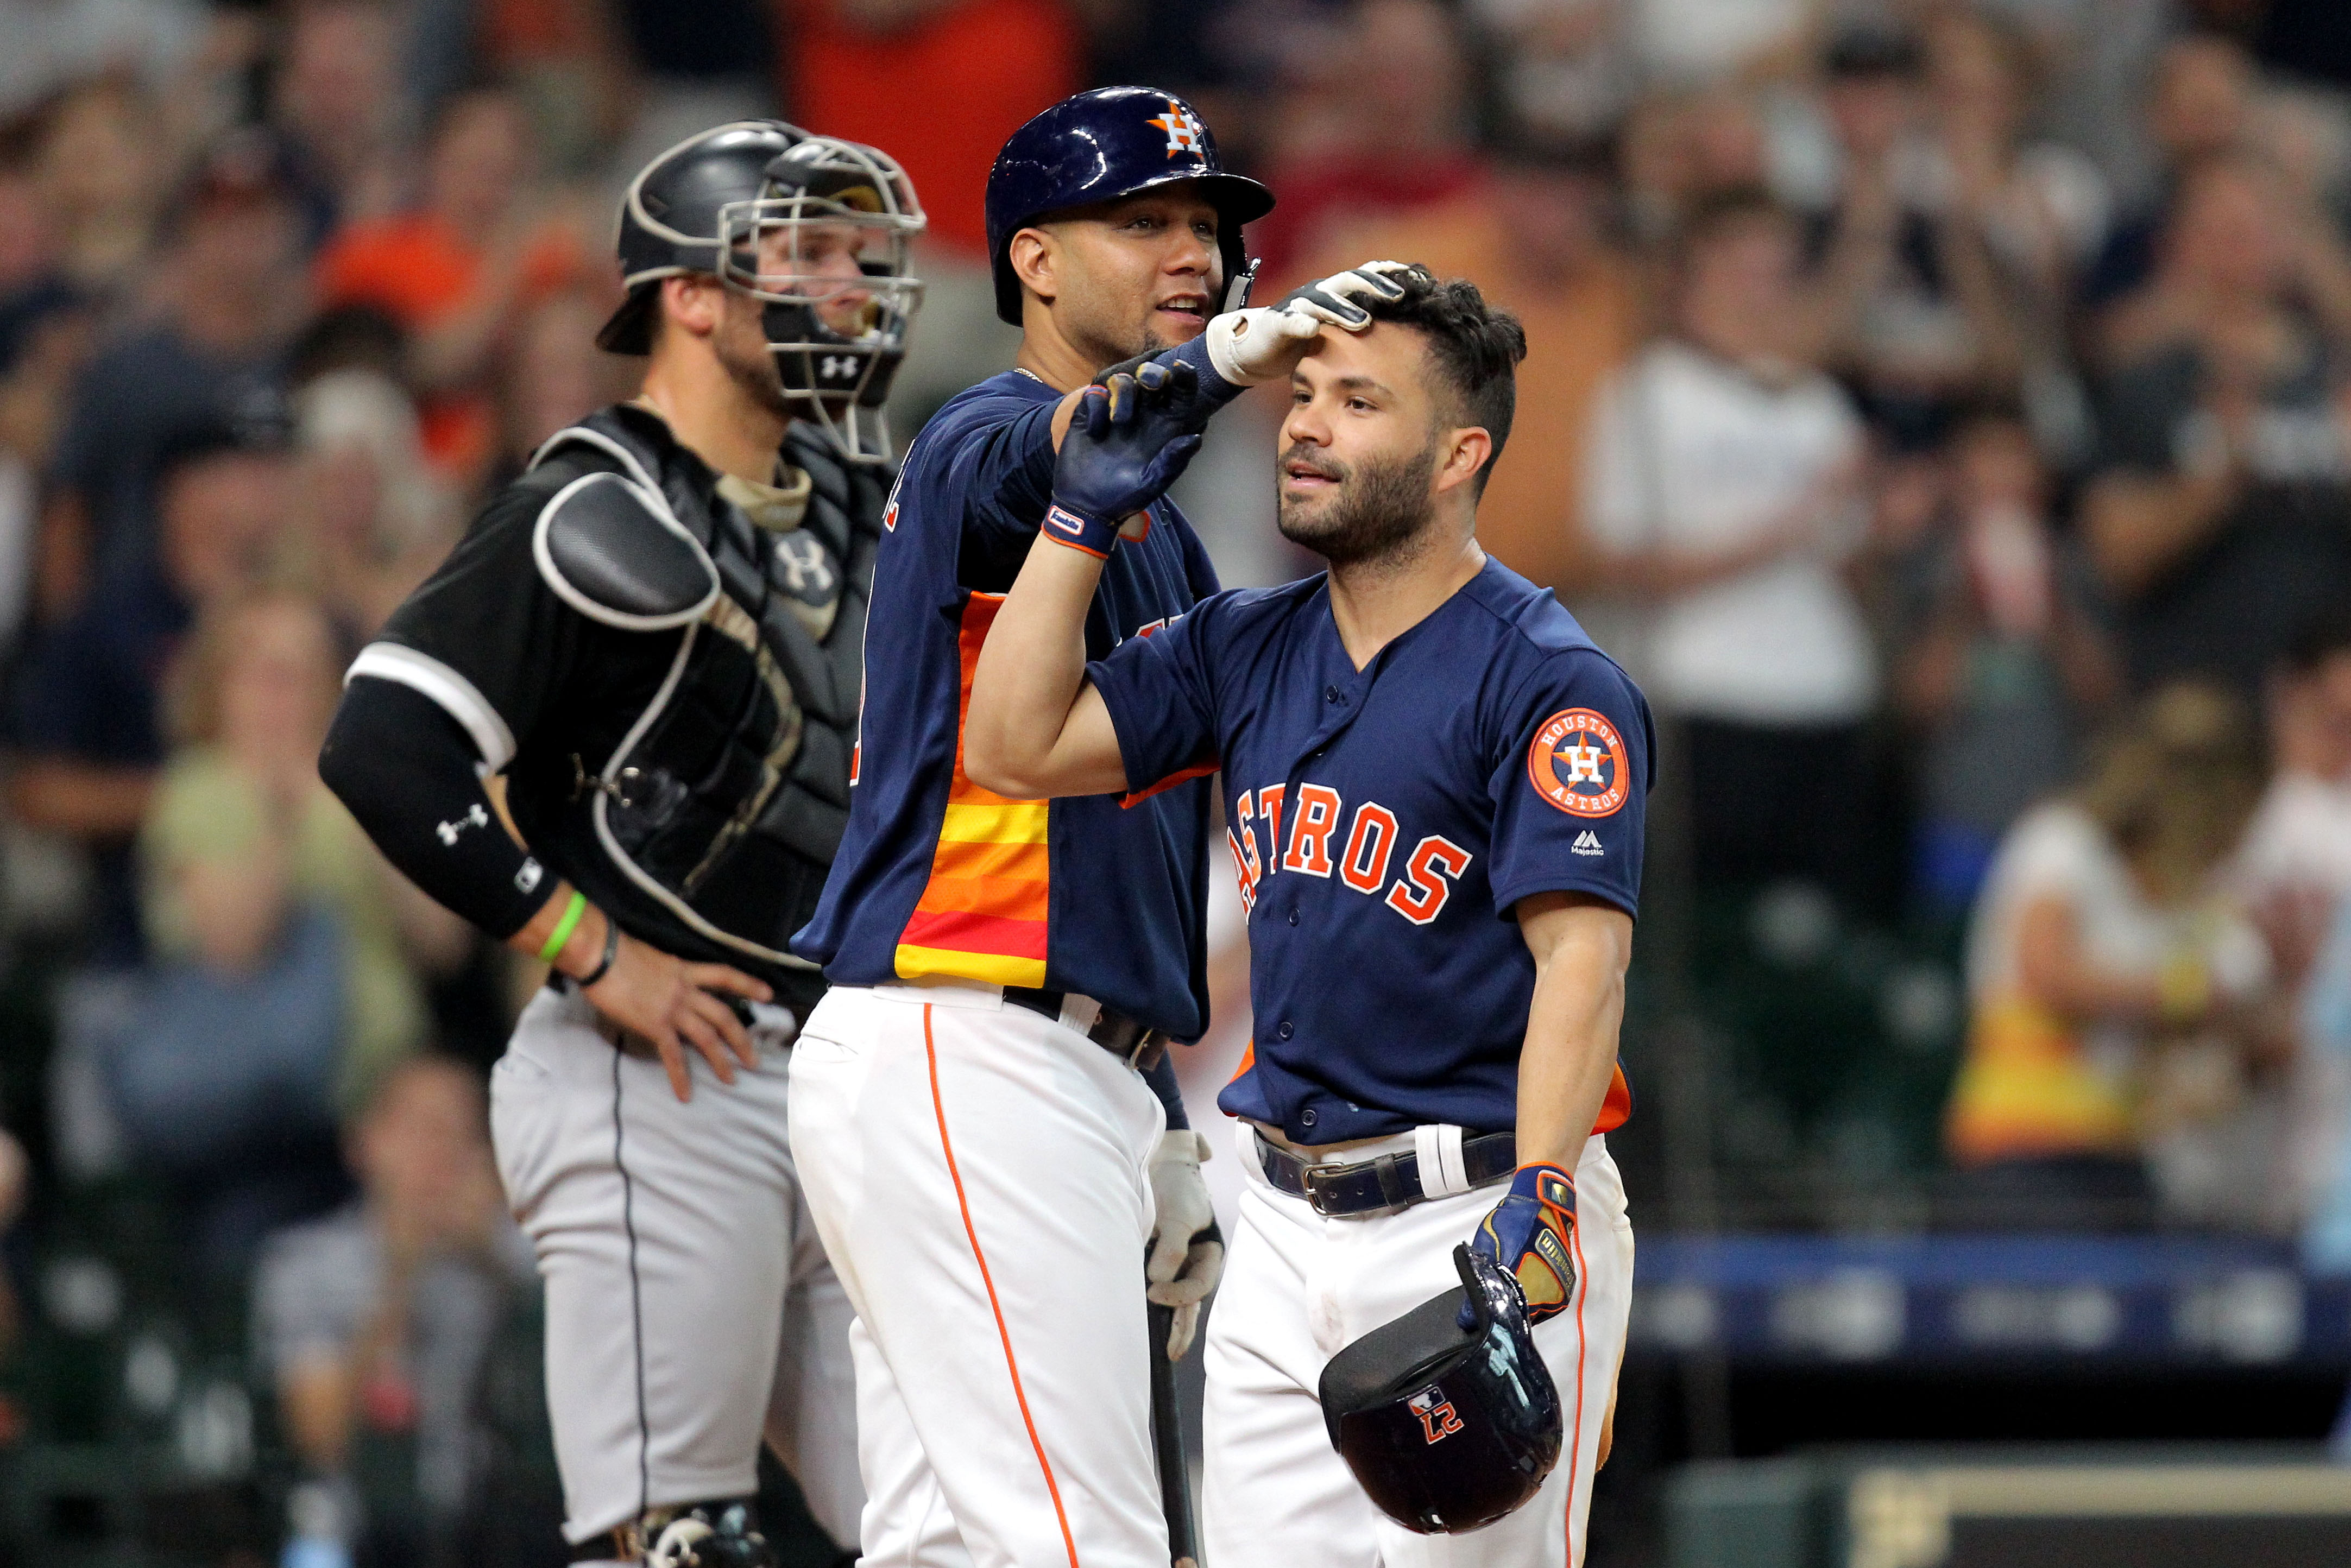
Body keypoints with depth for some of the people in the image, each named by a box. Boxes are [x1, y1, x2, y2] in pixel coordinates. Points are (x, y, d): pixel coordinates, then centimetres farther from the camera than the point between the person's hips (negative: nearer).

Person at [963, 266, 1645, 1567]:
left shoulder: (1550, 681, -9)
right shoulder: (1249, 651, 13)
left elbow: (1582, 951, -18)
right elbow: (1015, 745, 6)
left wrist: (1537, 1208, -28)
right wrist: (1083, 507, 4)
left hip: (1474, 1219, -7)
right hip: (1285, 1231, 7)